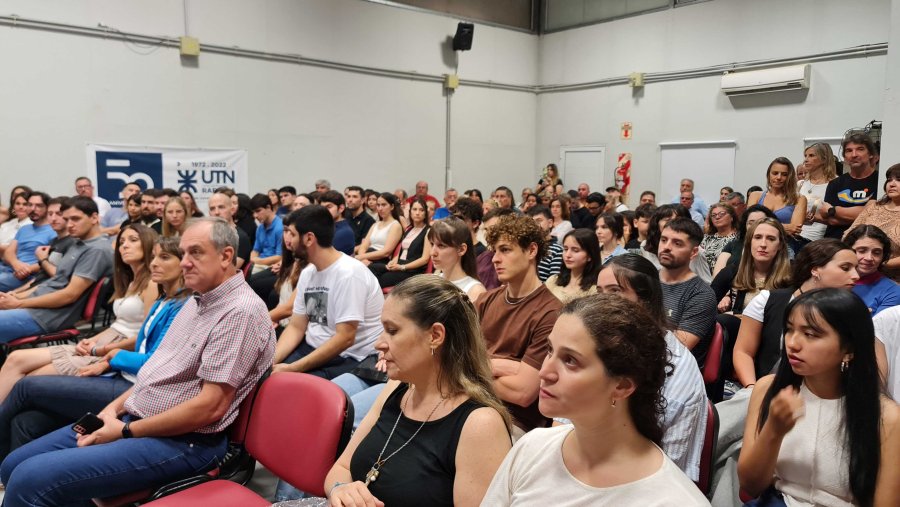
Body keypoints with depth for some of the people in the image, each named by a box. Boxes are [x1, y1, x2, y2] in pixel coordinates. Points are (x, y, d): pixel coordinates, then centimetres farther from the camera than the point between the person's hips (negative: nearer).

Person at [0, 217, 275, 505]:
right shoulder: (199, 300, 13)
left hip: (181, 441, -10)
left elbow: (210, 406, -23)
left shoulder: (241, 312, -20)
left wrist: (126, 431, -15)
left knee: (31, 479, -19)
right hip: (133, 418, 10)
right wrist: (114, 409, 4)